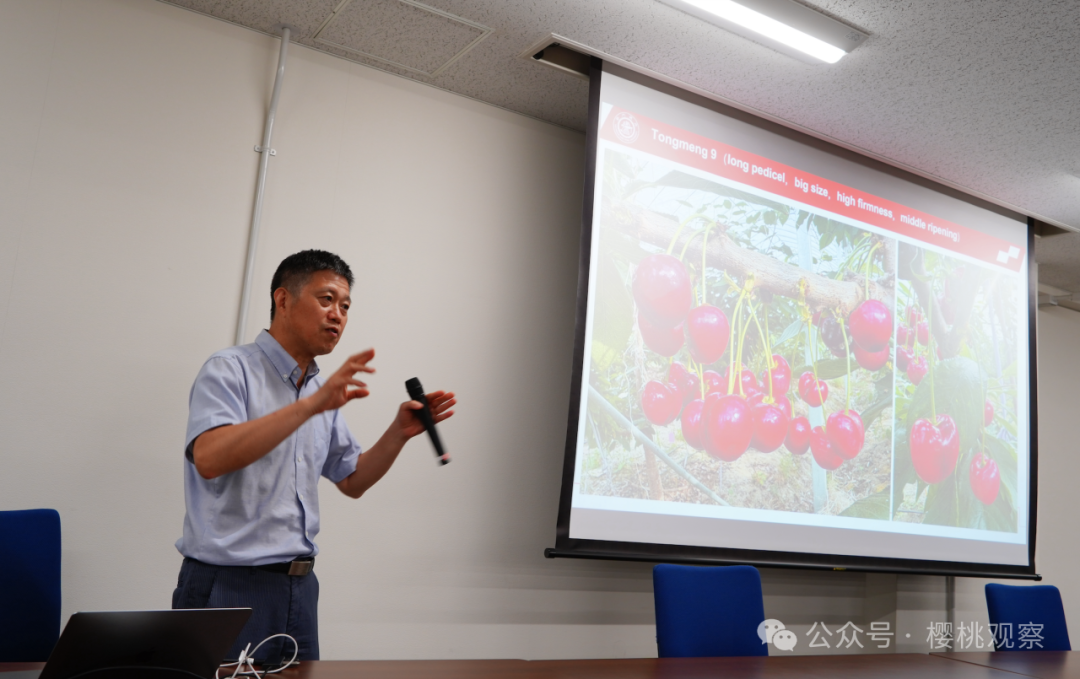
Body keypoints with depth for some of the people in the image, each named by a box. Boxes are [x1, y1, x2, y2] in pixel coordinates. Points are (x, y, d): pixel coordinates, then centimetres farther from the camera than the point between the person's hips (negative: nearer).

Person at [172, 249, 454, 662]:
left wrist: (399, 433, 2)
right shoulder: (230, 371, -10)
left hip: (298, 586, 7)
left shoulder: (323, 394, 12)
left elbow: (352, 481, 19)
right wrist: (309, 405, -33)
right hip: (228, 586, -7)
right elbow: (208, 458, -28)